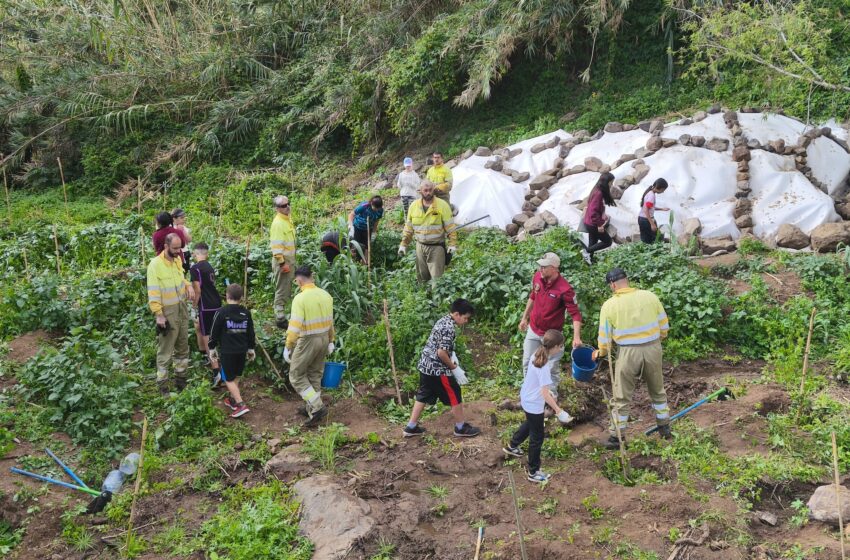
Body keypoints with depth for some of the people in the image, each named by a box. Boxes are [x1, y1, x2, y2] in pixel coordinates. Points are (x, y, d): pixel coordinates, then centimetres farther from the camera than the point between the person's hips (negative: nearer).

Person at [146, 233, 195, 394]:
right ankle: (162, 386, 10)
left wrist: (188, 285, 0)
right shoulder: (155, 264, -18)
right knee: (165, 350, 0)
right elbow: (153, 292, -19)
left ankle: (180, 380, 31)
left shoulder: (177, 259, 4)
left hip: (182, 309, 7)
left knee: (183, 346, 17)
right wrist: (158, 315, -21)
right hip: (167, 311, -7)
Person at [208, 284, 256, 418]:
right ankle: (232, 399, 31)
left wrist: (212, 348, 6)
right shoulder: (246, 313, 4)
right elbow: (251, 333, 10)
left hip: (227, 352, -5)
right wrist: (251, 348, 21)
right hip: (242, 351, 5)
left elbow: (214, 332, -5)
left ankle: (241, 405, -11)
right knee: (235, 376, 20)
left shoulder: (221, 312, -10)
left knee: (229, 379, -1)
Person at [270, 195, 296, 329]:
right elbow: (276, 245, -23)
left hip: (290, 259, 10)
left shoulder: (288, 219, 10)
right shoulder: (278, 223, -19)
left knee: (287, 289, 17)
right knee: (281, 290, -3)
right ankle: (280, 319, 4)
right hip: (282, 260, -10)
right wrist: (282, 263, -24)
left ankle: (280, 314, 28)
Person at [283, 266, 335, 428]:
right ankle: (311, 408, 28)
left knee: (296, 375, 6)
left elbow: (295, 326, -23)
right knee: (315, 375, 19)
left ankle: (317, 407, -4)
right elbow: (330, 322, 9)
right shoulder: (326, 295, 1)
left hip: (308, 341, -7)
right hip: (324, 339, 7)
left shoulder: (300, 298, -19)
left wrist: (288, 347, -14)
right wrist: (331, 341, 20)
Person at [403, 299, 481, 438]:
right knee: (455, 396, 6)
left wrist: (451, 361, 13)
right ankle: (461, 428, 19)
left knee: (423, 395, 17)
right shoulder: (449, 328, -21)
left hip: (425, 364, 9)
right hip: (437, 369, -9)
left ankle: (411, 427, 23)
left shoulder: (443, 320, 10)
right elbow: (441, 352, -25)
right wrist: (452, 366, -9)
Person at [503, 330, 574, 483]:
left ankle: (512, 446, 55)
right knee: (537, 437, 7)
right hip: (534, 405, -9)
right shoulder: (544, 366, -32)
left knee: (530, 424, 34)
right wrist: (558, 411, -28)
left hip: (526, 398, 9)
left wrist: (547, 390, 20)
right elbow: (545, 394, -32)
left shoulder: (537, 354, -7)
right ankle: (533, 472, 21)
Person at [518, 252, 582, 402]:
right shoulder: (537, 276, -10)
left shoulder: (565, 289, -28)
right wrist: (525, 318, 16)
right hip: (533, 330, 6)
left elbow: (575, 313, -23)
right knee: (527, 363, 17)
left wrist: (576, 337, -35)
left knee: (552, 368, 11)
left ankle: (552, 397, 32)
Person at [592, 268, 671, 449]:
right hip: (653, 349, 3)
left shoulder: (609, 305, -8)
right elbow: (664, 327, 4)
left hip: (628, 352, -3)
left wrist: (600, 353, 17)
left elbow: (605, 336, -3)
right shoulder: (650, 296, -2)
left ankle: (617, 437, 16)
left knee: (621, 398, 10)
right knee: (658, 391, 24)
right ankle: (664, 428, 35)